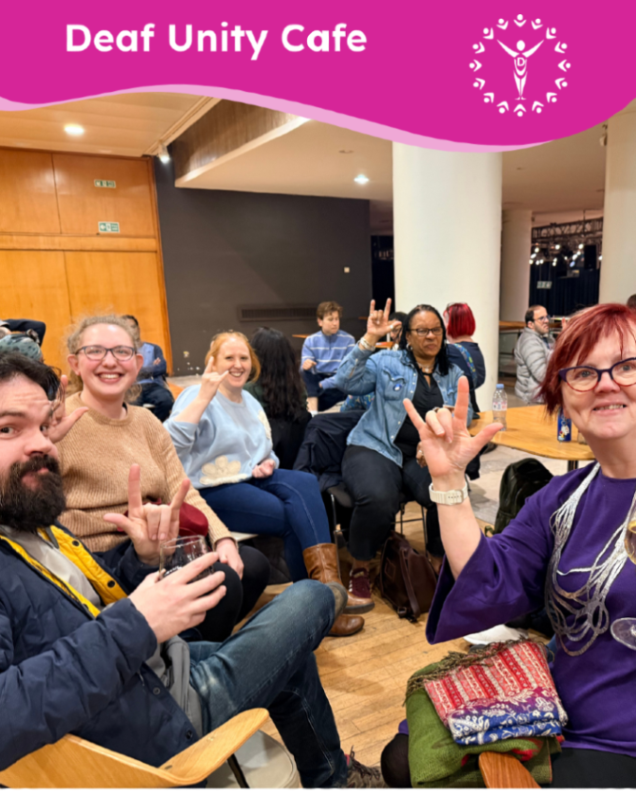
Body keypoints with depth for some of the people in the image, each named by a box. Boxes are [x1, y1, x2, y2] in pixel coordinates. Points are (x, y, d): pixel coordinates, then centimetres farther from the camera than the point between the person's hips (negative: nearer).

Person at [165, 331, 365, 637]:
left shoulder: (252, 403, 18)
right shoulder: (196, 396, -6)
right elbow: (171, 442, -25)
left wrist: (267, 464, 0)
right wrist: (204, 396, -30)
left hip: (251, 478, 7)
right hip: (212, 490, -7)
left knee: (305, 483, -24)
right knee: (297, 517, -23)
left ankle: (326, 586, -26)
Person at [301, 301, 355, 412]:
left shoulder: (348, 340, -4)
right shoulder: (310, 340, 3)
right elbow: (304, 367, -5)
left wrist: (322, 384, -22)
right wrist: (305, 366, -32)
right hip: (318, 379, 2)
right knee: (305, 372, -30)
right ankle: (312, 411, -39)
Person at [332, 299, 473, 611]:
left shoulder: (453, 374, 20)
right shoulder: (387, 362, 6)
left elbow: (464, 413, 11)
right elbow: (346, 382, -8)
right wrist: (369, 339, -15)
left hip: (424, 456, 3)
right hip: (375, 448, -3)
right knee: (379, 498, -35)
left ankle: (439, 565, 1)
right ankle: (359, 570, -6)